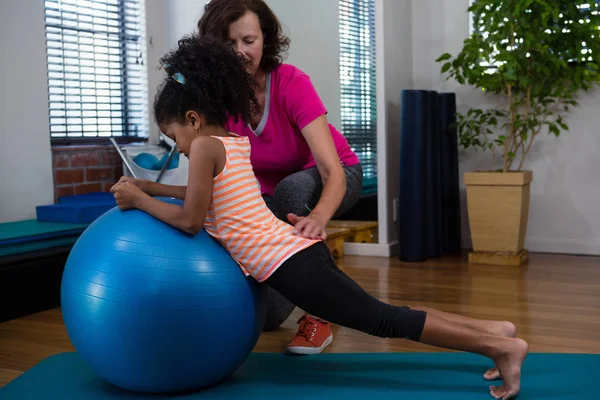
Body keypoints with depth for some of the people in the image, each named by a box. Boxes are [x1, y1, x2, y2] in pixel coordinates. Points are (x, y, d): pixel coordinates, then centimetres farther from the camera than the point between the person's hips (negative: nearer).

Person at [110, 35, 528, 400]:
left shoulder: (205, 145, -6)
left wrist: (138, 201, 2)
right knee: (383, 316, 14)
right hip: (299, 251, 9)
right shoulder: (235, 143, 19)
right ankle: (494, 330, 16)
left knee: (384, 320, -5)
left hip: (291, 264, -9)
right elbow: (209, 195, 35)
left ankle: (501, 346, -2)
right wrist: (150, 186, 31)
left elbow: (190, 220, -10)